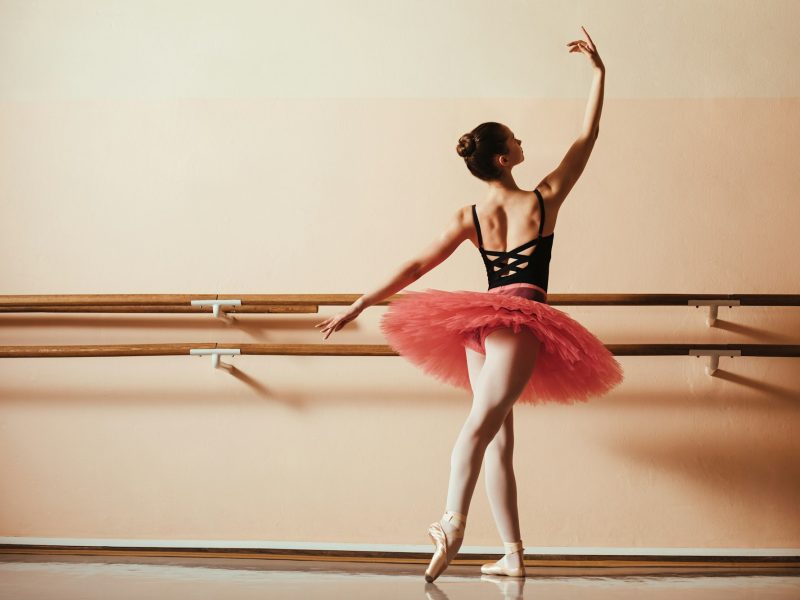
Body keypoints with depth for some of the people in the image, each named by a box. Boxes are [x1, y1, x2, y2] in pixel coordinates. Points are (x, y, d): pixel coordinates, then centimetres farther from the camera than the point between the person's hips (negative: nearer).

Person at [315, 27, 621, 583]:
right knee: (484, 420, -22)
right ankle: (453, 521, -41)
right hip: (522, 320, -4)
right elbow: (588, 135, 9)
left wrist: (356, 307, 8)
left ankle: (513, 554, 4)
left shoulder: (470, 217, 6)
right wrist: (599, 71, 16)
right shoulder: (545, 198, 0)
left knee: (500, 437, 7)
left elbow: (415, 268, 4)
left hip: (482, 321, 4)